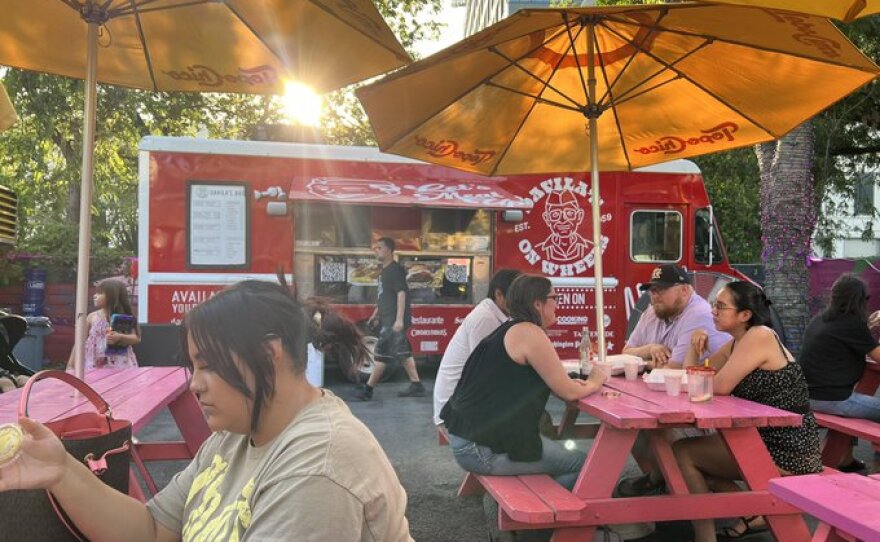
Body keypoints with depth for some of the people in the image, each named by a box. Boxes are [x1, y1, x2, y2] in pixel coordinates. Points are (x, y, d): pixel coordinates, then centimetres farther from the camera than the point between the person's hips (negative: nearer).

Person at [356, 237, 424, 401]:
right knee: (403, 353, 12)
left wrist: (399, 319, -25)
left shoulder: (395, 270, -13)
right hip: (387, 319, 10)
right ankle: (416, 386, 18)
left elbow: (401, 293, -20)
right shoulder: (385, 270, 16)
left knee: (381, 353, -6)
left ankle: (368, 389, -1)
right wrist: (376, 313, 27)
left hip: (394, 321, -10)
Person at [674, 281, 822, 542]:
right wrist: (695, 345, -6)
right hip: (766, 439, 10)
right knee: (693, 461, 17)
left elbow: (720, 386, -24)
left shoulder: (760, 336, -18)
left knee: (681, 453, -9)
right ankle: (753, 514, 15)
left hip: (786, 451, -10)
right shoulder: (736, 344, 9)